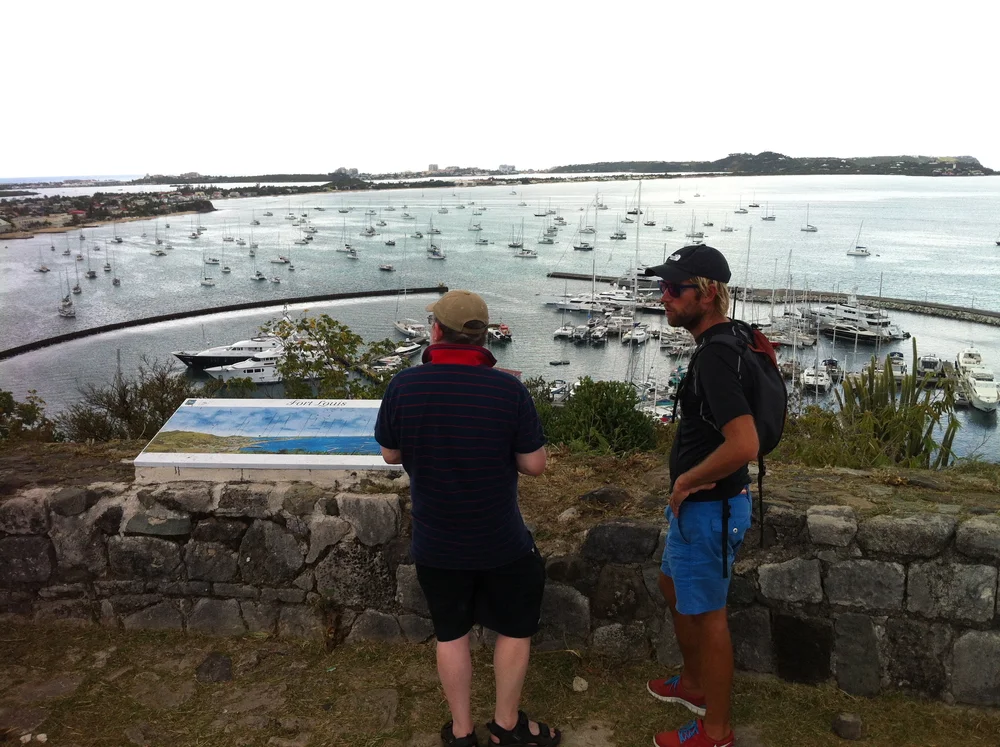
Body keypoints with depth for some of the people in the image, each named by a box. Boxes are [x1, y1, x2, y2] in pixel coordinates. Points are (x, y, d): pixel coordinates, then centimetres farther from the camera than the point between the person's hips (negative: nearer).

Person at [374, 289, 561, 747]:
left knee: (451, 634, 19)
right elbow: (534, 465, -11)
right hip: (501, 541, -1)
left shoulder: (403, 386, -14)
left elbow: (391, 455, 1)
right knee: (515, 629, 20)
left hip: (435, 543, 2)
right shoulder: (508, 389, -18)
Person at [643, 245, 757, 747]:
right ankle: (694, 685, 46)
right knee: (673, 586, 26)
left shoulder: (715, 357, -26)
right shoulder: (730, 340, 6)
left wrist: (685, 480, -22)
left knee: (706, 614, 6)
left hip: (707, 508, -10)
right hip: (697, 504, 10)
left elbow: (744, 444, -38)